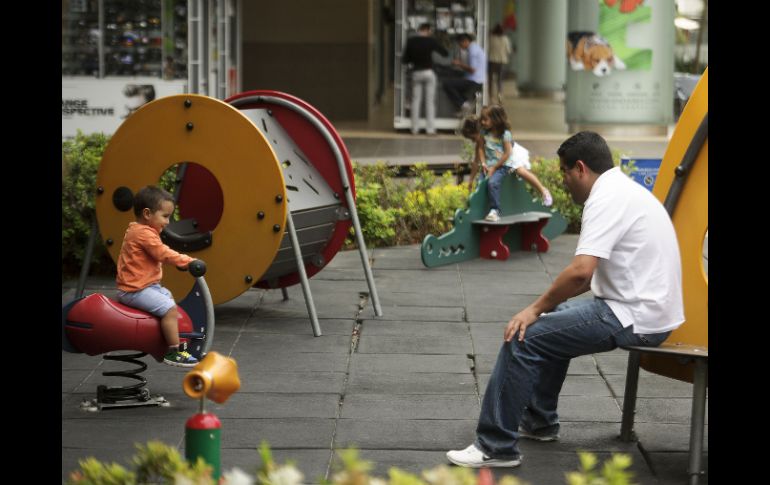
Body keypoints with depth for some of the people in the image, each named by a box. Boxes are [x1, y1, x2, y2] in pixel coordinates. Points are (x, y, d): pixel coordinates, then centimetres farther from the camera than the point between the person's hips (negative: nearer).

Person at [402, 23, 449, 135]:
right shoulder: (430, 41, -7)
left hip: (416, 72, 2)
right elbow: (445, 53, -3)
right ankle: (430, 128, -1)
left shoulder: (410, 41, -1)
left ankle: (414, 129, 6)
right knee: (430, 101, 3)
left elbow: (404, 60, 1)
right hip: (428, 72, -2)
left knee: (415, 101, 8)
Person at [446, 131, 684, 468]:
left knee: (523, 336, -10)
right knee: (554, 321, 27)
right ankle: (539, 421, 34)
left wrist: (537, 308, -14)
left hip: (632, 319, -10)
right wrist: (549, 305, 19)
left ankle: (495, 446, -7)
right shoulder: (624, 189, 16)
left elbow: (581, 270, -28)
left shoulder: (607, 199, -17)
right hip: (645, 309, 10)